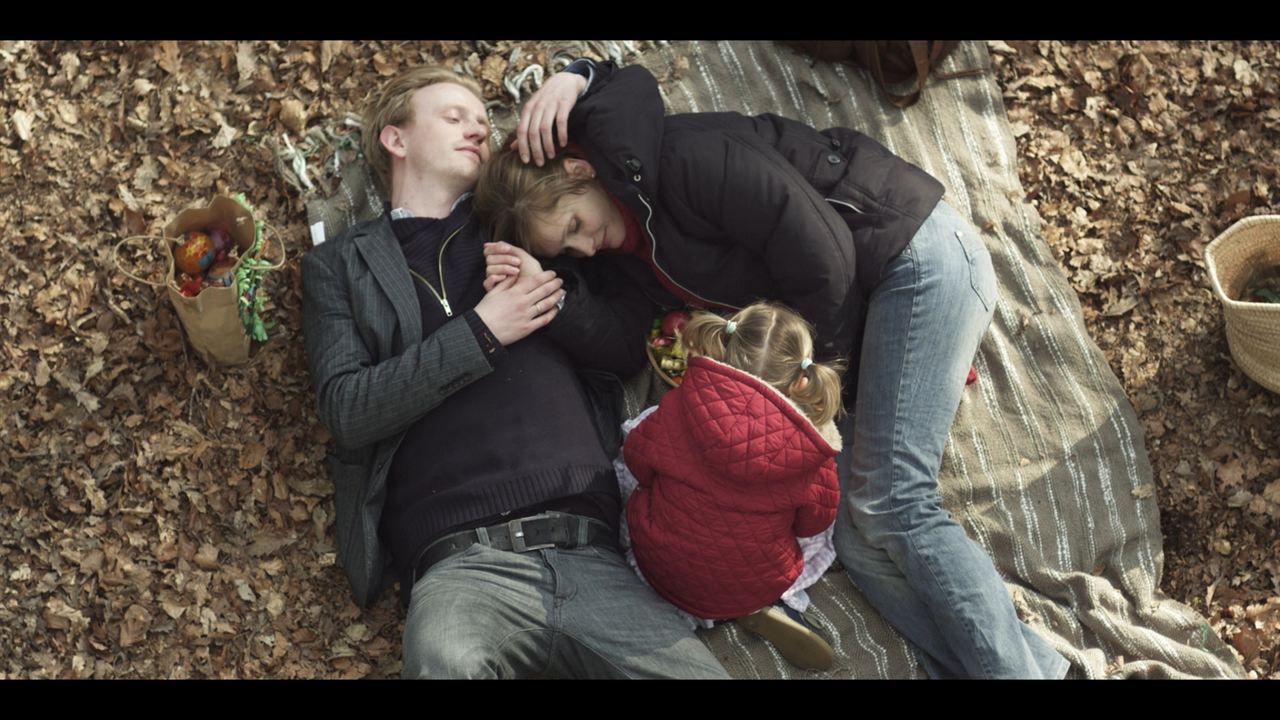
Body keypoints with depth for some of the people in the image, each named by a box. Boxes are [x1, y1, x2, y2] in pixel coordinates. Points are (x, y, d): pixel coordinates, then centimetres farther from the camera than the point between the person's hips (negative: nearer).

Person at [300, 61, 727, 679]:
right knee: (449, 661, -36)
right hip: (463, 565, -3)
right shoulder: (339, 264, 17)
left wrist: (555, 255, 1)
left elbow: (632, 341, 18)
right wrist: (480, 332, -4)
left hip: (590, 556, 3)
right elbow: (345, 410, 3)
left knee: (699, 668, -20)